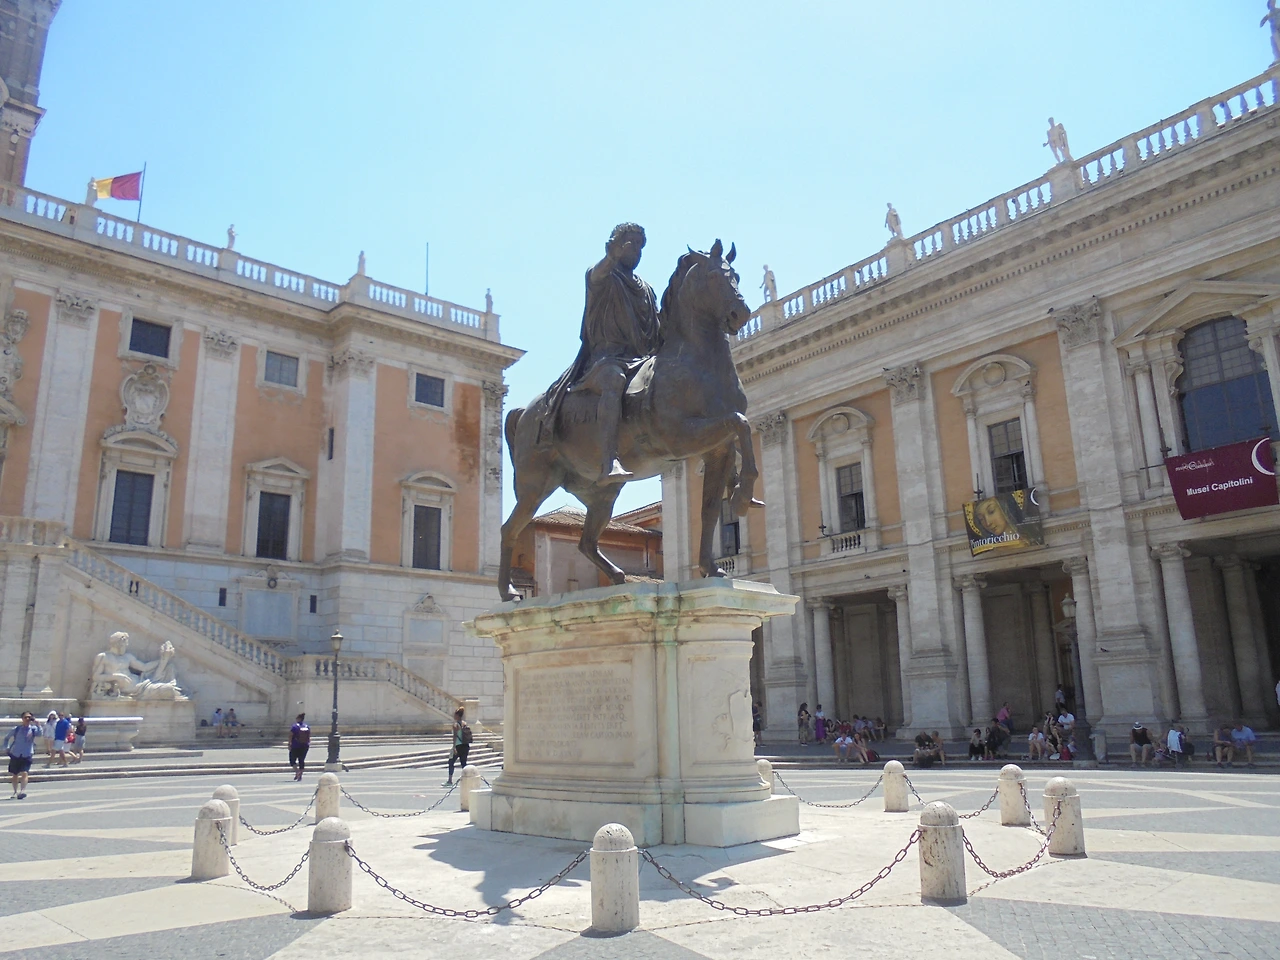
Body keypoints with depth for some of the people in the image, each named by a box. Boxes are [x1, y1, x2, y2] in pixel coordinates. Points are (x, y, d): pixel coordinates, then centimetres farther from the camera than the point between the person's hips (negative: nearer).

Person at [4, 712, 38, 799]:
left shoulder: (33, 729, -3)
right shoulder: (16, 729, 0)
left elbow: (39, 734, -24)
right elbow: (7, 737, 15)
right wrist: (7, 748, 4)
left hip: (27, 756, -2)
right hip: (15, 755, 2)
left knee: (24, 773, -17)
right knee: (14, 775, 12)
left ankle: (22, 791, -22)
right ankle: (16, 792, 28)